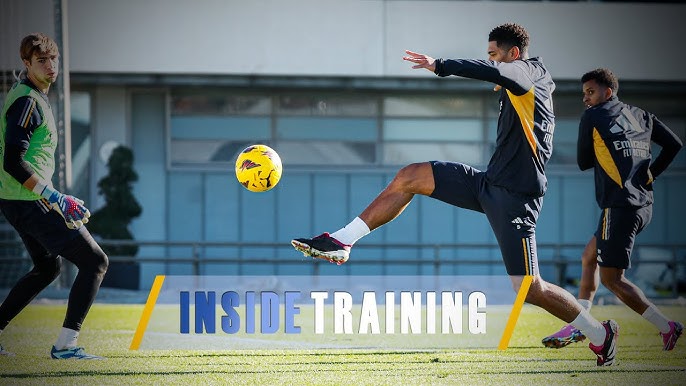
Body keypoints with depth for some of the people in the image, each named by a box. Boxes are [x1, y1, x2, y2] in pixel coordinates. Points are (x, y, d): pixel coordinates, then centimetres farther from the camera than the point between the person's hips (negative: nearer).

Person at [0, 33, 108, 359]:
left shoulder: (28, 96, 15)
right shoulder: (27, 101, -17)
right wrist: (56, 199, -25)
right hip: (31, 203, -11)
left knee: (48, 267, 28)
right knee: (95, 261, -9)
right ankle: (65, 344, -13)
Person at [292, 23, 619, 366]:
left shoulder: (528, 71, -11)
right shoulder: (519, 86, 15)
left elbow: (494, 72, -31)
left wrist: (439, 65, -28)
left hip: (514, 197, -9)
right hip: (489, 183, 9)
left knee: (529, 289, -9)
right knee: (407, 178, 2)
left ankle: (600, 334, 9)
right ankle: (341, 242, 5)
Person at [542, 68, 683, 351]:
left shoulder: (592, 117, -2)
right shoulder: (641, 116, 16)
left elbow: (583, 162, 6)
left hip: (620, 206, -9)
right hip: (644, 205, 9)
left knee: (611, 277, -7)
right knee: (589, 257, 20)